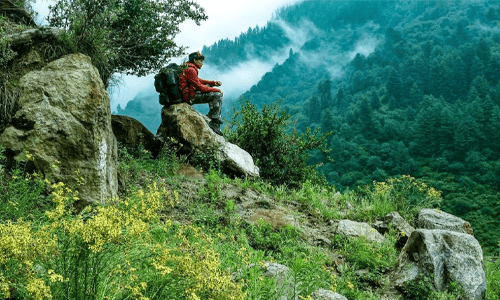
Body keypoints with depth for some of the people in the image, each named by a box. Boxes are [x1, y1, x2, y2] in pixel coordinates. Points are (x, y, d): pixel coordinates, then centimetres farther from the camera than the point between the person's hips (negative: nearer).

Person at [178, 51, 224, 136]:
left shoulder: (189, 68, 18)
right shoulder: (190, 70, -15)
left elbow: (200, 81, 22)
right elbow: (199, 86, -17)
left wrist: (214, 83, 10)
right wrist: (216, 90, -9)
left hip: (191, 93, 11)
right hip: (190, 97, -11)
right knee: (217, 95, -15)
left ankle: (211, 114, 12)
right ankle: (215, 123, -13)